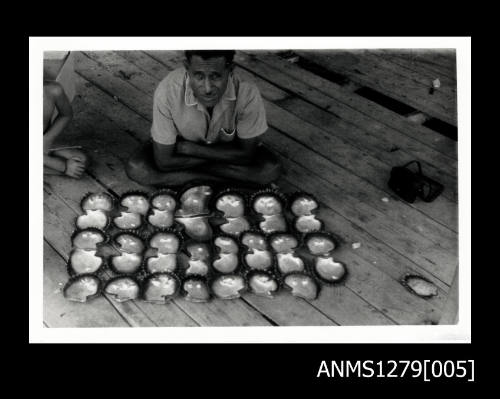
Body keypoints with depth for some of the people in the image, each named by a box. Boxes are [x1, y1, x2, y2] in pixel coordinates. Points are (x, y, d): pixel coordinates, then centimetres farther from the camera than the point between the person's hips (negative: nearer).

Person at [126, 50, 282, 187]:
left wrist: (190, 149, -25)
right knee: (136, 169, -26)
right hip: (183, 144, 0)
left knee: (271, 170, -25)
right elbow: (163, 162, -25)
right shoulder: (167, 91, -34)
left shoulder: (248, 94, -34)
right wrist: (224, 157, -24)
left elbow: (247, 156, -21)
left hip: (230, 146, 0)